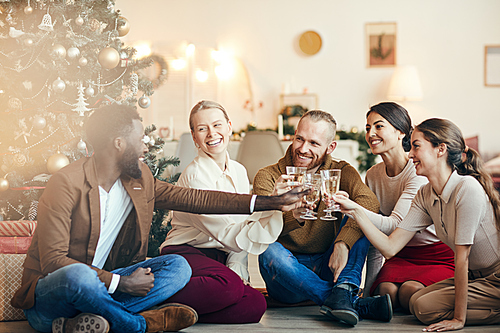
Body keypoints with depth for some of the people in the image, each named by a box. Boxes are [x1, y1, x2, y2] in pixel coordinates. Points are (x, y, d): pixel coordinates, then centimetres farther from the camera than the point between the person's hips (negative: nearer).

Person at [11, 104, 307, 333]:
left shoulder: (139, 180, 5)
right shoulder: (67, 184, -18)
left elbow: (195, 199, 8)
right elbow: (53, 261, -22)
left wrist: (271, 202, 5)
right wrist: (119, 283, -26)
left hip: (100, 283, 7)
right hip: (46, 300, -7)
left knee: (178, 266, -10)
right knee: (77, 274, -40)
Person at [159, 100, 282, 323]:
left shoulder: (238, 172, 11)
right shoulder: (195, 176, -13)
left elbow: (243, 228, 11)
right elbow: (229, 234, -19)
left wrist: (237, 267, -8)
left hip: (220, 259, 7)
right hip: (185, 253, -7)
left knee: (255, 306, -21)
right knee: (228, 284, -38)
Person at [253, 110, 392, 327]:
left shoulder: (340, 172, 1)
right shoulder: (269, 177, -3)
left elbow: (369, 200, -22)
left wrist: (343, 243, -39)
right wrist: (291, 215, -44)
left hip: (326, 271, 1)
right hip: (287, 280, -1)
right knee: (270, 251, -33)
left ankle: (344, 290, -36)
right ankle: (356, 304, -34)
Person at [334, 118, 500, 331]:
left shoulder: (467, 189, -25)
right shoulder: (425, 196, 0)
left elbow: (462, 257, -23)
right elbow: (390, 247, -4)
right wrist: (355, 211, -11)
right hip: (476, 275, 8)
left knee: (426, 307, -15)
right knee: (416, 301, -1)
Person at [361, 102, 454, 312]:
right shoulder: (373, 175, 4)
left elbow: (394, 225, -29)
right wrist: (368, 289, 5)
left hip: (439, 256, -3)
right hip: (401, 258, 4)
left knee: (410, 291, -31)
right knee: (385, 291, -29)